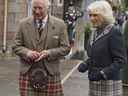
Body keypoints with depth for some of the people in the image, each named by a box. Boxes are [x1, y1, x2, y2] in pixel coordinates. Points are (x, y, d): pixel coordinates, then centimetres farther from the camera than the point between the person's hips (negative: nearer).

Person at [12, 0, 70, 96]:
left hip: (50, 74, -1)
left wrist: (49, 53, -14)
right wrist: (27, 52, -13)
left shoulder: (59, 25, 1)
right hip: (27, 74, 1)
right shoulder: (23, 24, 5)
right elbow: (16, 46, 8)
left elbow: (65, 48, 2)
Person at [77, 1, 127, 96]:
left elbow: (121, 60, -14)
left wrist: (104, 73, -24)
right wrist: (85, 64, 1)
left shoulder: (114, 32, -12)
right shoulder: (94, 32, 10)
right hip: (94, 82, 7)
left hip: (109, 83, -7)